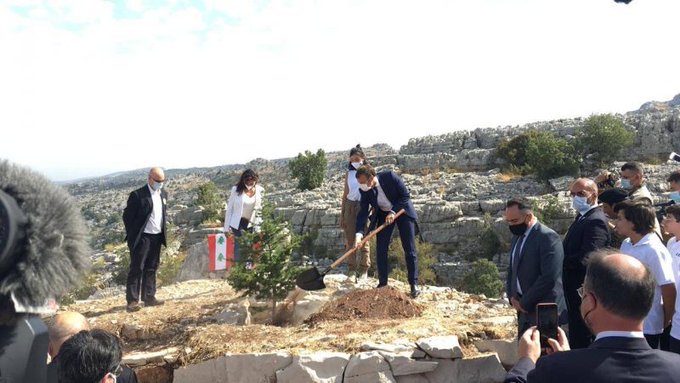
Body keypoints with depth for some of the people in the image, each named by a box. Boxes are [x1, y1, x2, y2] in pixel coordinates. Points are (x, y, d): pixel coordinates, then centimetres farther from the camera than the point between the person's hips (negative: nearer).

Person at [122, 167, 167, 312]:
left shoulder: (163, 194, 10)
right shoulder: (137, 195, -11)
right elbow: (127, 216, -9)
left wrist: (163, 232, 12)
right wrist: (132, 236, -9)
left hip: (157, 237, 7)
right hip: (142, 238, -7)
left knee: (151, 269, 12)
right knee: (137, 269, -2)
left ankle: (149, 297, 21)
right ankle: (132, 300, 2)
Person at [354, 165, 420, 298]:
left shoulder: (390, 176, -27)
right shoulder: (365, 190, -17)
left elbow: (406, 195, -19)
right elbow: (363, 212, -17)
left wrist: (393, 212, -27)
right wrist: (359, 234, -29)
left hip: (402, 210, -3)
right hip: (383, 215, 3)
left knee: (409, 250, -3)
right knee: (381, 250, -3)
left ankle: (414, 284, 7)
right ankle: (382, 283, 10)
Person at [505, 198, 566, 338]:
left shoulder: (548, 237, -14)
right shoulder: (517, 237, 13)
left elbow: (549, 278, -21)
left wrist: (524, 303, -13)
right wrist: (512, 297, 4)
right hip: (524, 311, 8)